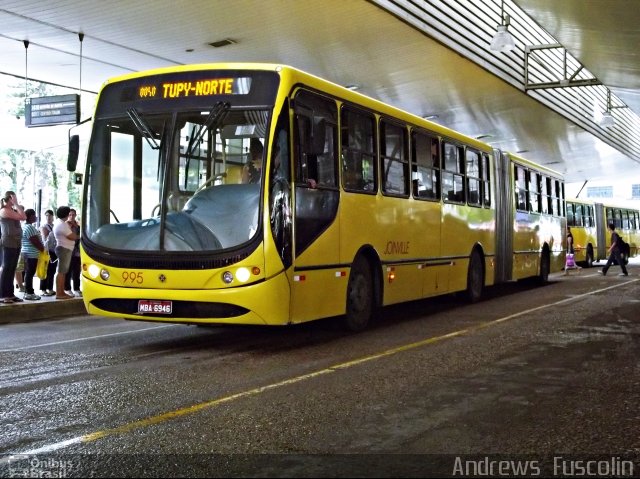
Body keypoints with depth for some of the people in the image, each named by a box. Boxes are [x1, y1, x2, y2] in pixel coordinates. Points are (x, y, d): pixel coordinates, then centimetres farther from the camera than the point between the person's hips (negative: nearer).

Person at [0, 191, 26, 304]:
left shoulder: (13, 210, 17)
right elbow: (23, 217, -17)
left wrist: (19, 207, 10)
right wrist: (16, 204, -10)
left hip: (16, 243, 9)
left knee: (12, 269, 10)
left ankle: (10, 294, 15)